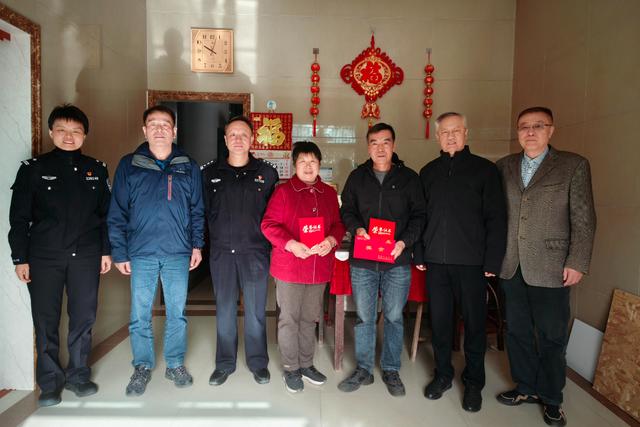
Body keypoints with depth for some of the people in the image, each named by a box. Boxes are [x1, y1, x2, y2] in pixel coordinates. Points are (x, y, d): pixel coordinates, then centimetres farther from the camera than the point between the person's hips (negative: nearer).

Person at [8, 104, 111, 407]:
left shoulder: (96, 170, 6)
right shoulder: (33, 168, 1)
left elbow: (106, 214, 9)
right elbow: (19, 217, 2)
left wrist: (106, 251, 5)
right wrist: (20, 258, -2)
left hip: (85, 257, 1)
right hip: (44, 257, -1)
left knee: (83, 318, 7)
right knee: (46, 320, 5)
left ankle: (78, 374, 24)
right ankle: (50, 381, 20)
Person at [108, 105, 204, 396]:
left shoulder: (188, 167, 7)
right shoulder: (129, 165, 3)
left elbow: (197, 210, 9)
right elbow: (117, 213, 2)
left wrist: (197, 244, 3)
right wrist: (119, 252, -1)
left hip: (178, 253, 1)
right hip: (141, 254, 0)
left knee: (177, 313, 10)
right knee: (140, 315, 8)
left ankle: (176, 364, 26)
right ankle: (143, 367, 26)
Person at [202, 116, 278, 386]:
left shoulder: (266, 173, 2)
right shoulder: (209, 173, 5)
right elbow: (203, 212, 9)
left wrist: (267, 241, 0)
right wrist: (217, 237, 3)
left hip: (255, 253, -1)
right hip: (221, 253, 1)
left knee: (256, 311, 7)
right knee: (224, 310, 10)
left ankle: (258, 362, 25)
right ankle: (225, 363, 27)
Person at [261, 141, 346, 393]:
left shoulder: (329, 193, 10)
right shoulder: (283, 191, -4)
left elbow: (338, 223, 12)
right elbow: (269, 224, -8)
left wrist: (332, 240, -9)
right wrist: (291, 244, -22)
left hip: (319, 268, 4)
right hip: (288, 267, -4)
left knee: (309, 318, 16)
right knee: (289, 318, 7)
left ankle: (306, 364, 33)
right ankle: (291, 368, 23)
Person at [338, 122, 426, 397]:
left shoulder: (409, 178, 4)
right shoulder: (357, 177, 8)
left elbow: (419, 215, 4)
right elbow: (346, 210, 12)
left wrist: (405, 241, -12)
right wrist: (356, 228, -9)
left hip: (397, 261, -1)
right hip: (362, 261, 1)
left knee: (394, 317, 10)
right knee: (364, 317, 9)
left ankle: (391, 370, 27)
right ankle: (363, 369, 25)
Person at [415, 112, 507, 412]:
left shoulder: (484, 169, 1)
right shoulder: (428, 172, 11)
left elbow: (496, 218, -2)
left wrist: (492, 261, -8)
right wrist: (419, 254, 5)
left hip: (471, 262, -2)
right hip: (436, 260, 3)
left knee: (474, 322, 7)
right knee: (439, 320, 10)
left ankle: (473, 382, 24)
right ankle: (443, 374, 29)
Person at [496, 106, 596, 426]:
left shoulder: (574, 165, -1)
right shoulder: (504, 167, 8)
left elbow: (584, 219, -4)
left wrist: (577, 263, -9)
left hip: (551, 268, -3)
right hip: (511, 267, 3)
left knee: (551, 337, 9)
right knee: (518, 332, 14)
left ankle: (551, 398, 28)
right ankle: (526, 387, 33)